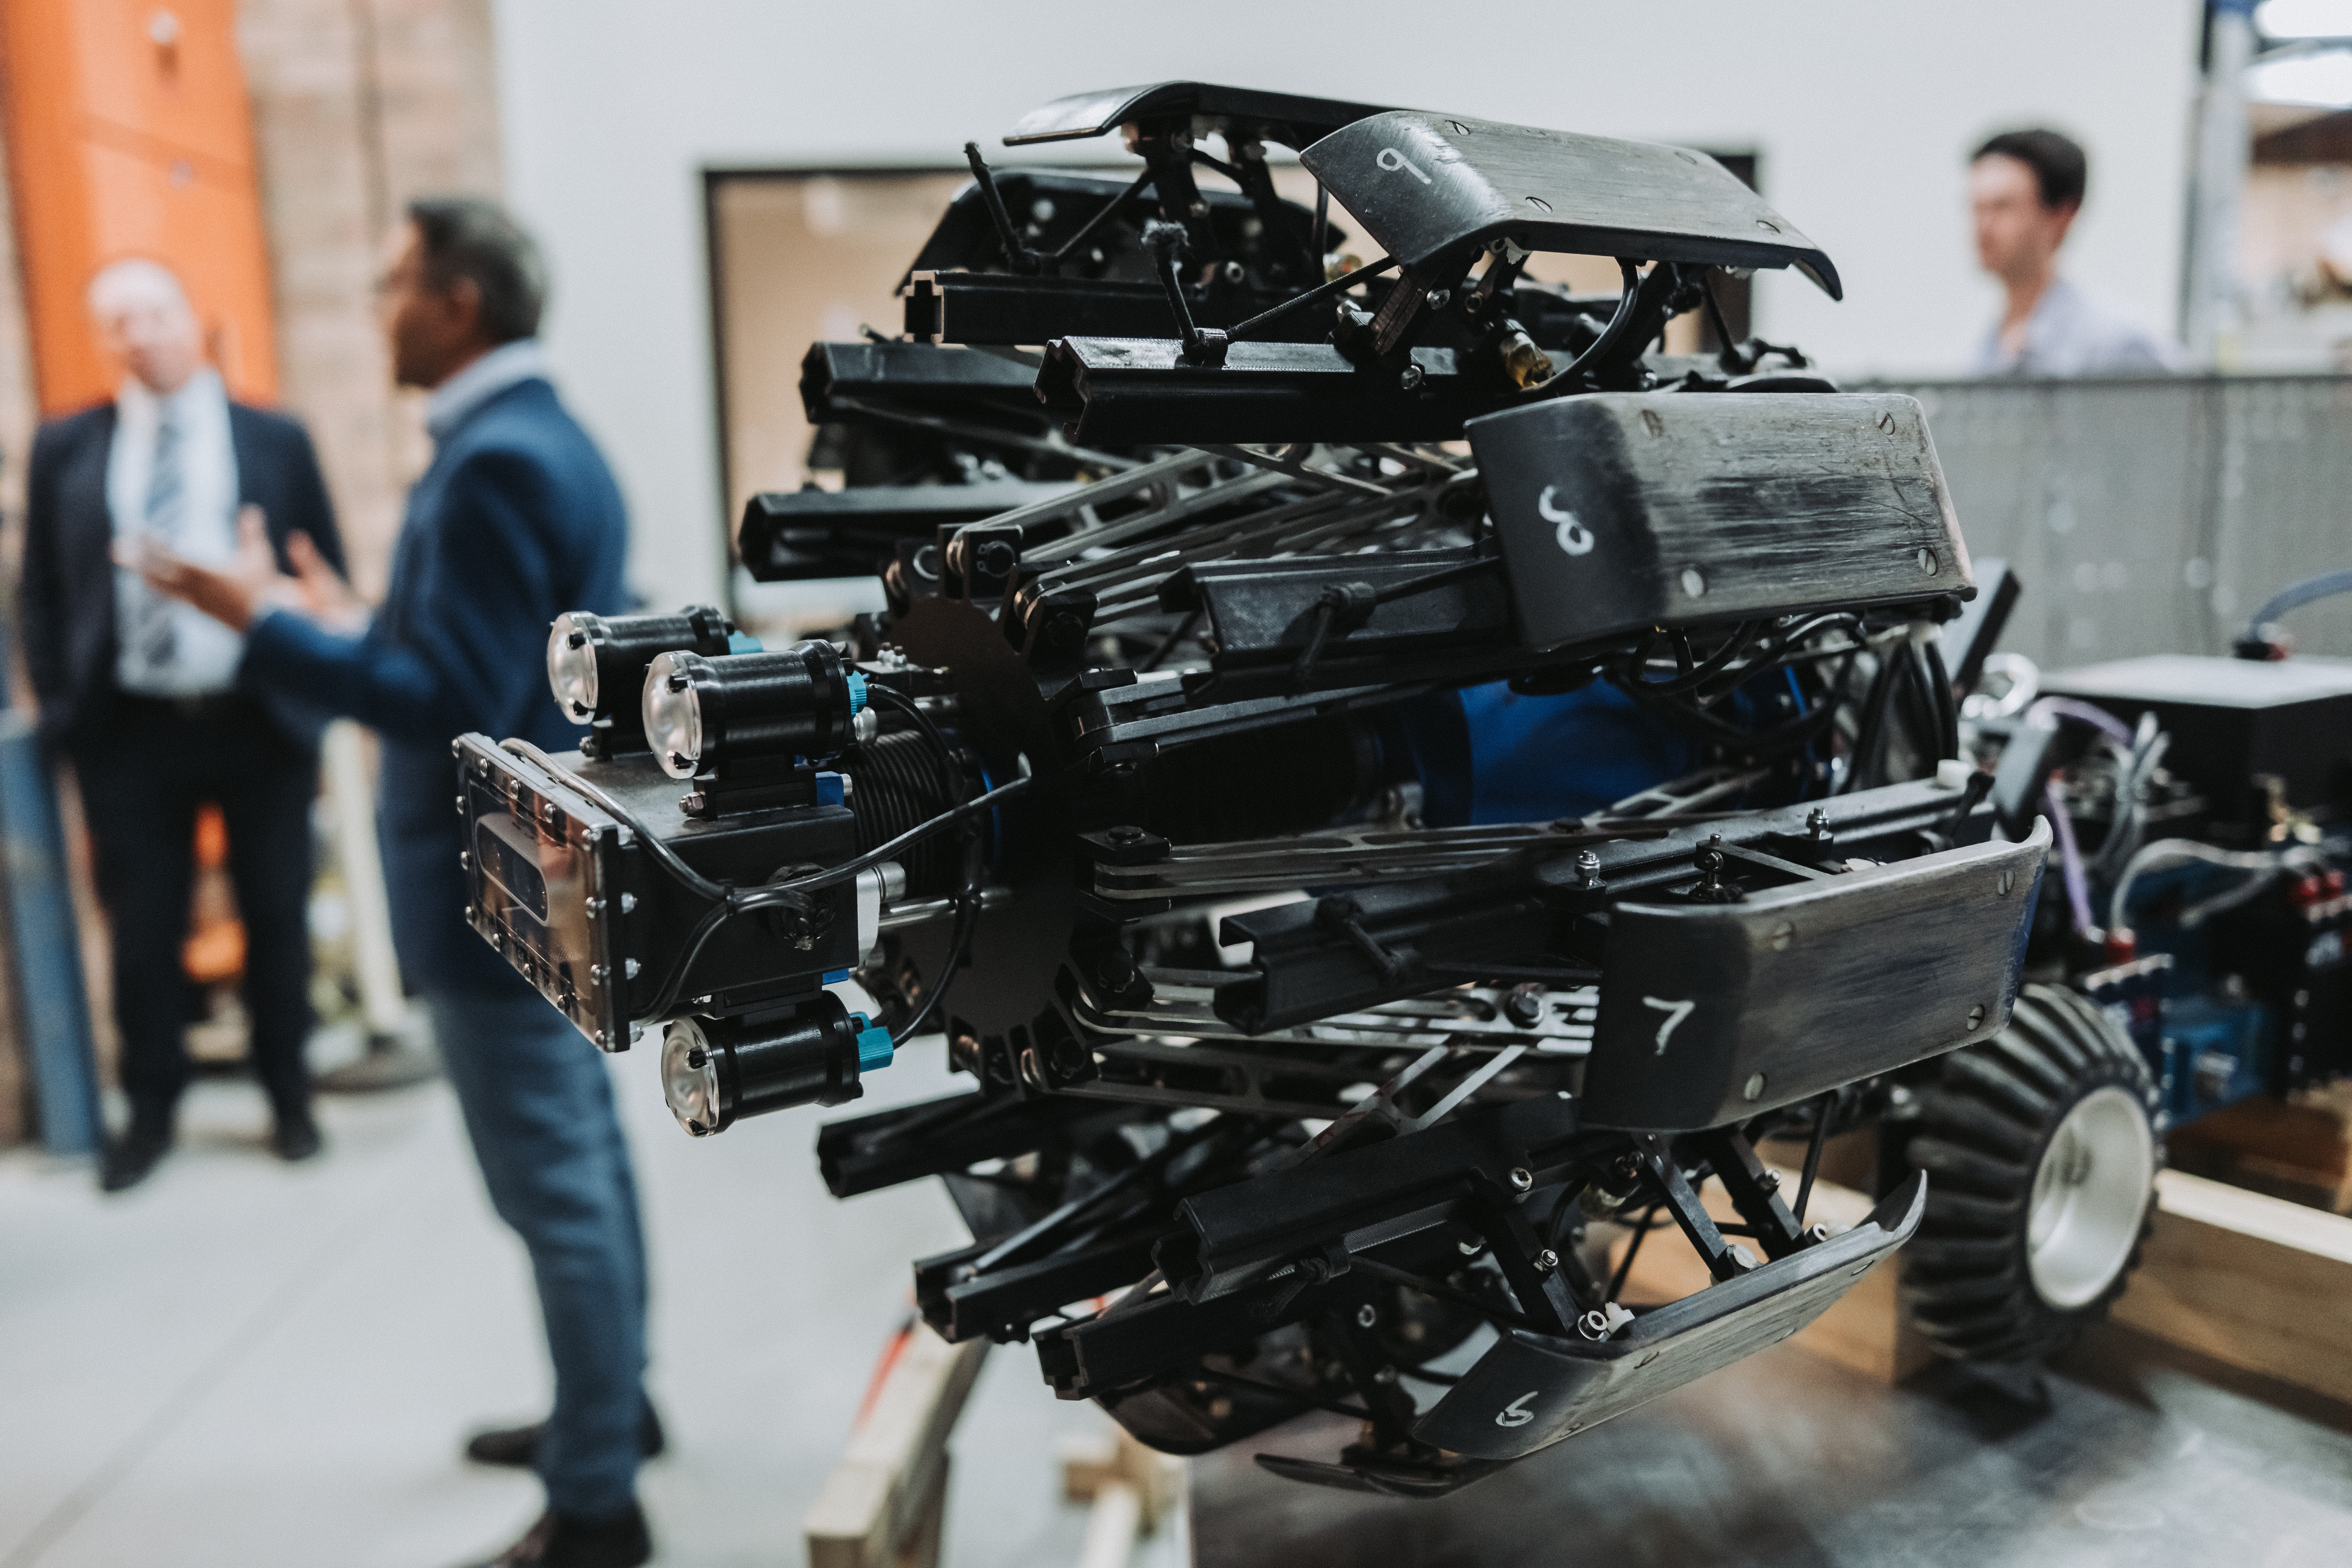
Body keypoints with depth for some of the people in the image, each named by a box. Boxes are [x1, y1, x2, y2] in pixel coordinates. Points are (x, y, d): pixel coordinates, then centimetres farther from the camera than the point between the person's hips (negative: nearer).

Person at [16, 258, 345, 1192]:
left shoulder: (276, 441, 3)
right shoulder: (65, 449, 7)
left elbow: (328, 580, 3)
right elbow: (40, 591, 9)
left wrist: (317, 699, -5)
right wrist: (60, 712, 1)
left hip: (260, 721, -1)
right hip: (128, 727, 1)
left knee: (277, 918, 9)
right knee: (142, 929, 8)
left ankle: (288, 1098, 26)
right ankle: (151, 1111, 26)